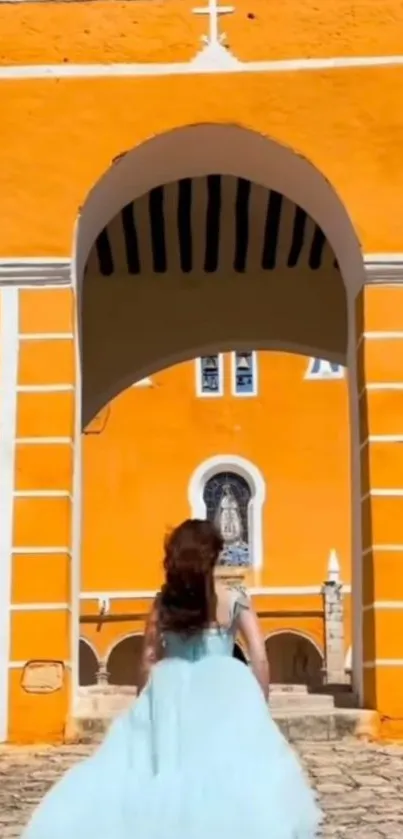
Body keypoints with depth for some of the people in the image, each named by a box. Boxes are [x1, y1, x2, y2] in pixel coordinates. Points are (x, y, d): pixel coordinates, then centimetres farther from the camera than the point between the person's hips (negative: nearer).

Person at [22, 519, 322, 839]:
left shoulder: (164, 601, 5)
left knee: (159, 775, 11)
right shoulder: (235, 599, 0)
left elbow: (148, 662, 7)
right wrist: (259, 708, 8)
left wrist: (148, 707, 19)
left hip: (171, 694, 3)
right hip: (222, 693, -2)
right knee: (225, 774, 1)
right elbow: (260, 661, -3)